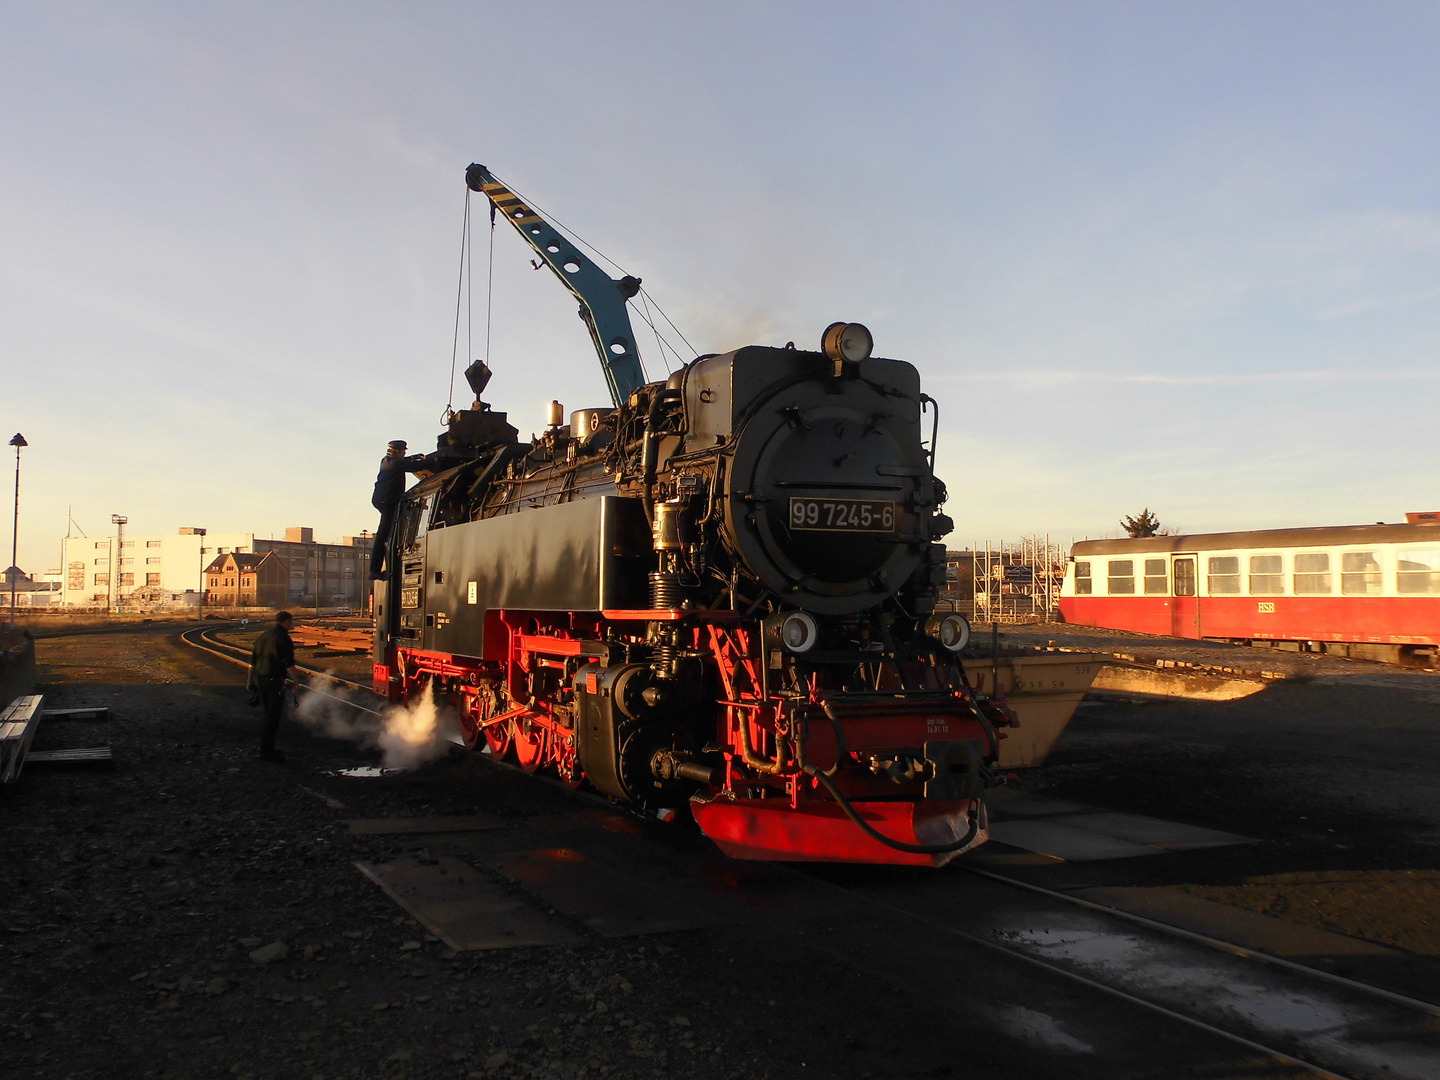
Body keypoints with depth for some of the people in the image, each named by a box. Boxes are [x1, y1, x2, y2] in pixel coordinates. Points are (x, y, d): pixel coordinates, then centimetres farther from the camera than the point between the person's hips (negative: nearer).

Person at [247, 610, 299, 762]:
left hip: (260, 679, 9)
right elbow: (288, 663, -17)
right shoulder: (283, 637, -12)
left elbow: (253, 660, 18)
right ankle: (267, 751, -2)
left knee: (270, 714, 18)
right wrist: (295, 681, -15)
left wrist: (250, 679, 24)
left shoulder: (263, 636, 14)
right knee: (273, 717, -3)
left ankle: (268, 749, 23)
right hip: (274, 680, -9)